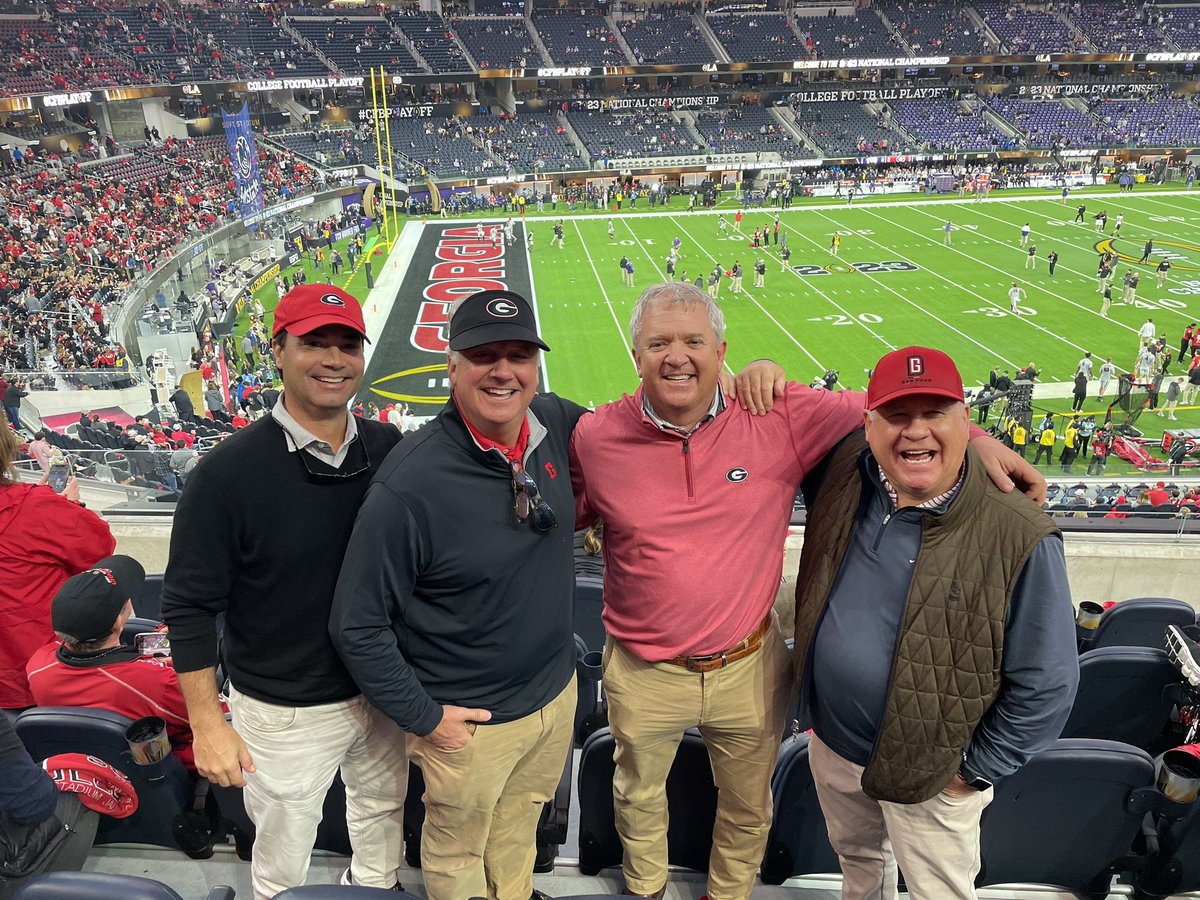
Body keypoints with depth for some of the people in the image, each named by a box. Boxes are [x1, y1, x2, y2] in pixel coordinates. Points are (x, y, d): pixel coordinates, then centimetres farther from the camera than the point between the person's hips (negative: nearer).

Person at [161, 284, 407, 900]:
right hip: (284, 713, -4)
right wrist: (206, 722, -11)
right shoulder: (229, 472, -19)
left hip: (383, 690, 5)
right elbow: (190, 604, -13)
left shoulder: (390, 449, -6)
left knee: (383, 813, 27)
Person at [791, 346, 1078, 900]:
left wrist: (977, 770, -10)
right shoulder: (844, 475, -11)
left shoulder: (1019, 539, -25)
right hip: (830, 745, 4)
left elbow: (1046, 684, -17)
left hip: (927, 774, -4)